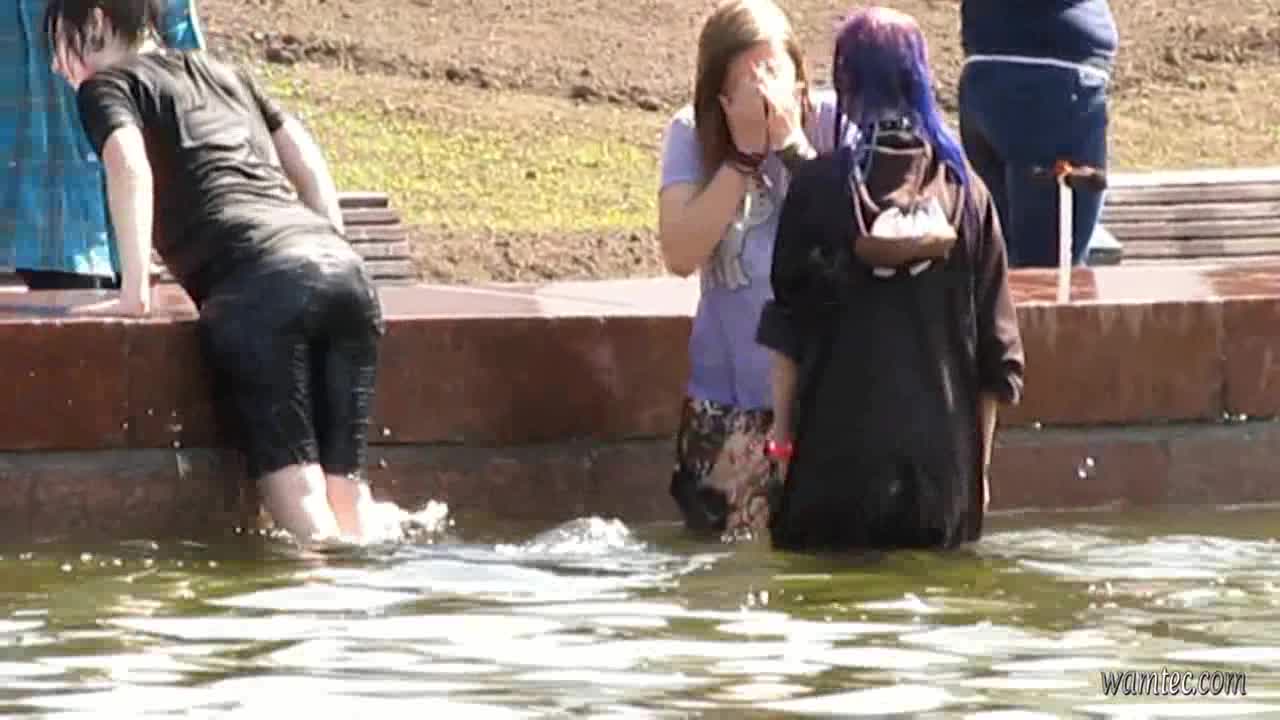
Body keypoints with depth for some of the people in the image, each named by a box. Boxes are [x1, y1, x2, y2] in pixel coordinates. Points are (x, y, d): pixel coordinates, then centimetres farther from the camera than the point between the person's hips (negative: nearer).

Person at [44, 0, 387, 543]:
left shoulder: (106, 86, 14)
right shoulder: (224, 75, 33)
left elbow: (130, 167, -6)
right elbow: (308, 162, 31)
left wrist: (134, 291, -6)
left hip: (261, 285, -6)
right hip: (342, 271, 6)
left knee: (299, 500, -12)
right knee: (347, 493, 2)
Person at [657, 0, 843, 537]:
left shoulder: (831, 124, -7)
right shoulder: (692, 135, -4)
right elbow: (681, 255, -16)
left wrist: (792, 145, -22)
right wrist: (744, 155, -19)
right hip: (730, 391, 1)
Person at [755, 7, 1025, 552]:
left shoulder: (819, 188, -5)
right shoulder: (965, 194, 2)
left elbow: (787, 327, -2)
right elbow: (995, 345, 5)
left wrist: (782, 435, 8)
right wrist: (978, 465, 13)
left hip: (837, 452, -2)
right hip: (940, 463, 2)